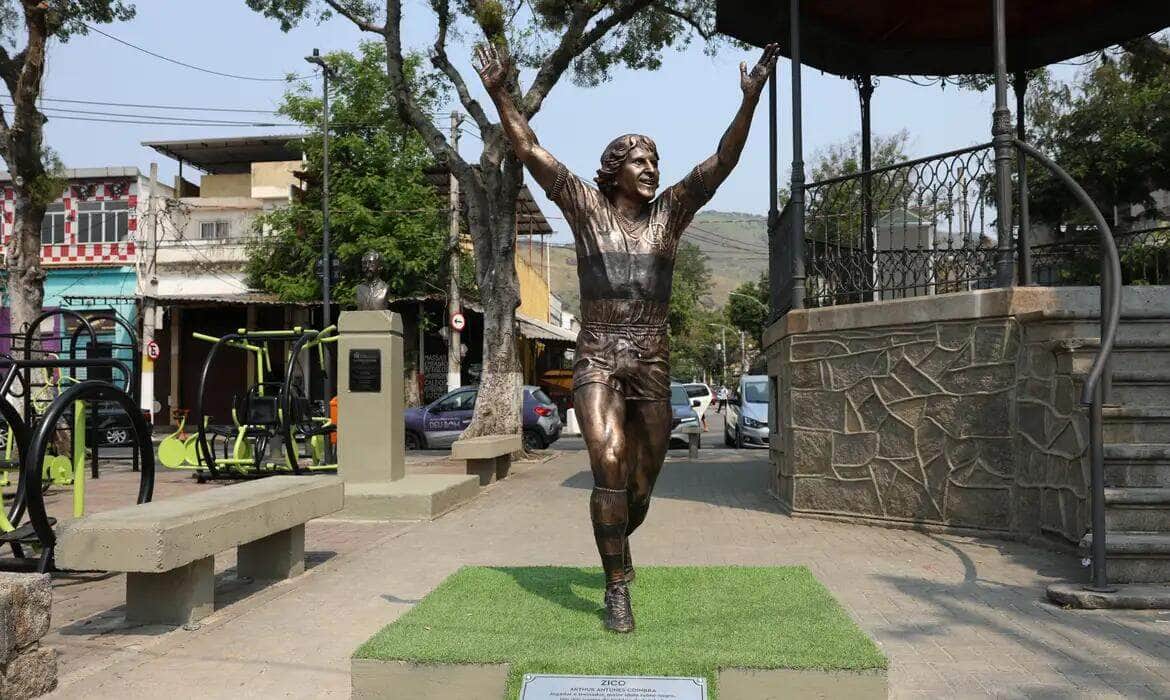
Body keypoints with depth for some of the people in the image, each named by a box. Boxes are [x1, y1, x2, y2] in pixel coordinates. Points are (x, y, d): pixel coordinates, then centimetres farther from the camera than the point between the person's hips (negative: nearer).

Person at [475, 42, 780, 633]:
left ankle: (616, 542, 47)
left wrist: (750, 100, -13)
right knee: (609, 465, -24)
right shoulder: (587, 207, 4)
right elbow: (530, 151, -2)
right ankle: (617, 590, -9)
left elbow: (722, 161, -2)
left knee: (640, 489, 12)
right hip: (597, 364, -2)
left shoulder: (669, 212, 8)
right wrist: (500, 95, -12)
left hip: (653, 368, 3)